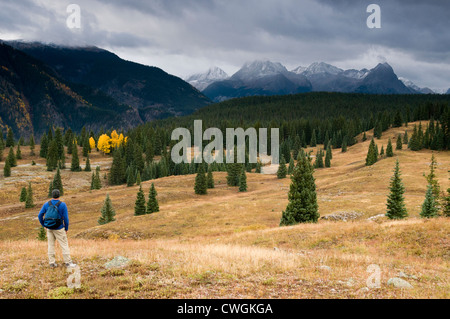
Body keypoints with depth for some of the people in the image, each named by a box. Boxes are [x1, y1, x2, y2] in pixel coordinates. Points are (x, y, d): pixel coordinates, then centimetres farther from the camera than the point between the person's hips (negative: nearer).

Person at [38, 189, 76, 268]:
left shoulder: (46, 204, 0)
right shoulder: (62, 205, -11)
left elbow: (40, 215, 1)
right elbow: (66, 218, -11)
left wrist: (44, 225, 13)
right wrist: (66, 228, 1)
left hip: (49, 229, 4)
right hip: (59, 229, -4)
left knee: (51, 245, 10)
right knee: (64, 245, 2)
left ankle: (52, 263, 12)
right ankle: (68, 262, 3)